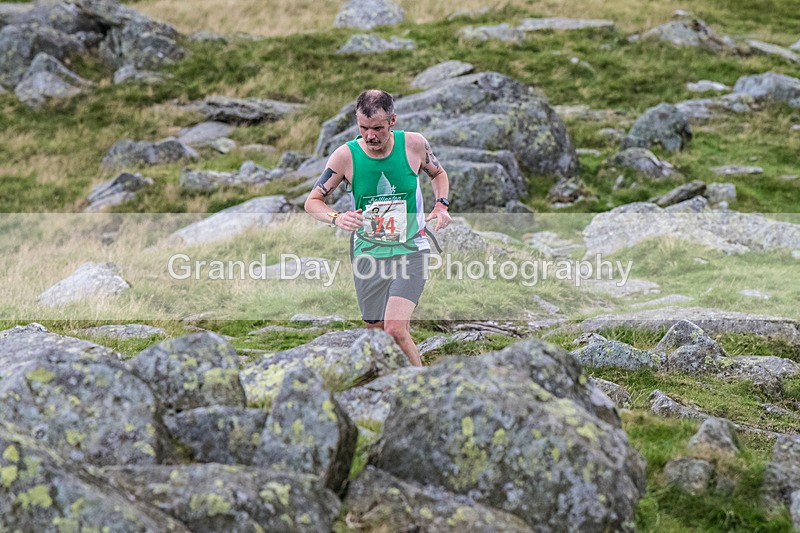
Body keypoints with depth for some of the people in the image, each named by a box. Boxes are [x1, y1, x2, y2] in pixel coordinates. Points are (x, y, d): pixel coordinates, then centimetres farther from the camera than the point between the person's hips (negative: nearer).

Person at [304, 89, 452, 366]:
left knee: (395, 329, -20)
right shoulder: (345, 155, -10)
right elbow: (312, 202, -2)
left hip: (411, 251, -2)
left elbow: (438, 174, 15)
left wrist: (441, 204, -5)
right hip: (368, 256, 2)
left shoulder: (414, 144, -8)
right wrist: (337, 218, -23)